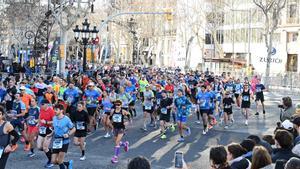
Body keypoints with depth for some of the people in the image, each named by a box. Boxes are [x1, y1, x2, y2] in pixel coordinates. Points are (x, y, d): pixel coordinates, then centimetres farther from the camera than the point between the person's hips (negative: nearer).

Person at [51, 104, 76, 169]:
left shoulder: (66, 119, -11)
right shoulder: (54, 118, 6)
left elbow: (73, 129, -3)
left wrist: (68, 134, -19)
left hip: (64, 141, -6)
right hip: (55, 141, 6)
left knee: (60, 161, -7)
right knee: (53, 161, 5)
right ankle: (68, 163, 29)